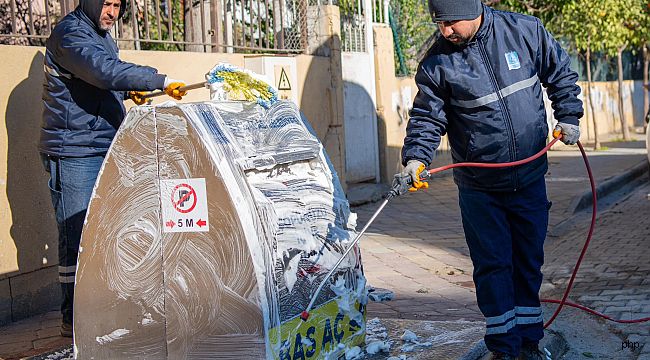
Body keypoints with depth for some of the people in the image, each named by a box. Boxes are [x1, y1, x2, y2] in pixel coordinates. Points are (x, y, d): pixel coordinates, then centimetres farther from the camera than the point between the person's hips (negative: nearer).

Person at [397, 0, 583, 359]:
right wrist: (416, 158, -20)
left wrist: (568, 117, 4)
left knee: (529, 262, 13)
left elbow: (560, 74, 10)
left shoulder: (525, 31, -6)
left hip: (530, 179, 2)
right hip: (479, 189, -2)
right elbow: (427, 117, -4)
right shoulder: (436, 63, -9)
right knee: (492, 266, 0)